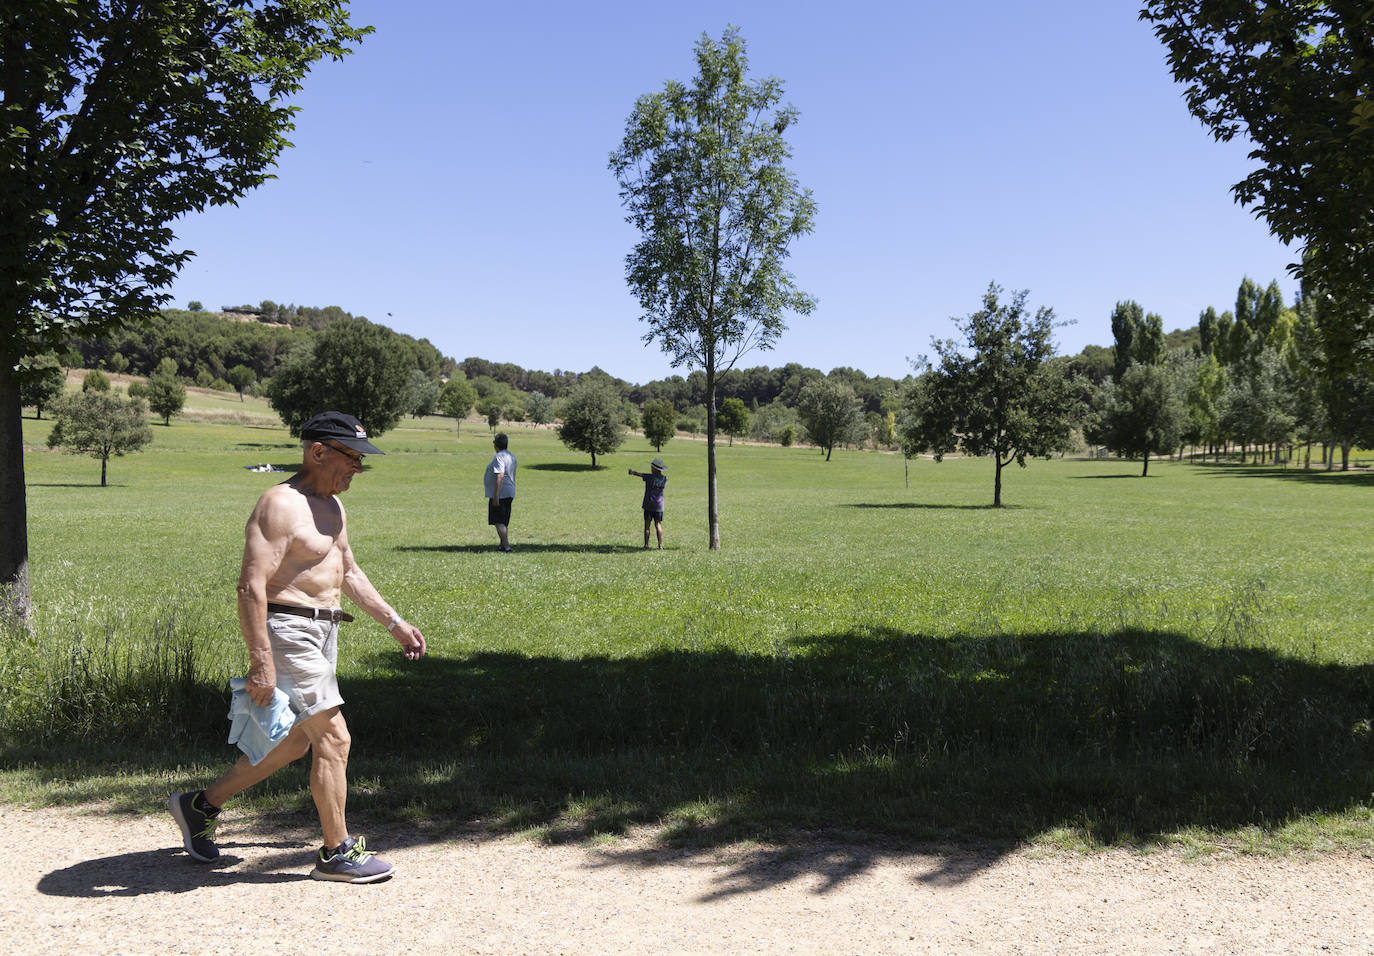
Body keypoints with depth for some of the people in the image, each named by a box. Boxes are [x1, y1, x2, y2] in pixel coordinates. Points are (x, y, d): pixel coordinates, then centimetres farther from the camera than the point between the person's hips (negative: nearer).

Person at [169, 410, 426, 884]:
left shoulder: (331, 506, 14)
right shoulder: (280, 504, -17)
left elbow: (349, 573, 25)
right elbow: (251, 585, -23)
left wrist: (394, 622, 24)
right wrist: (261, 661, -27)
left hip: (322, 632, 10)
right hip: (287, 630, -10)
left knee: (296, 742, 17)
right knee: (333, 737, -5)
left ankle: (201, 805, 32)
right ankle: (337, 853, 9)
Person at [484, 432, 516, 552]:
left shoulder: (499, 457, -17)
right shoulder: (511, 456, 14)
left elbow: (500, 477, -25)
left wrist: (496, 496, -26)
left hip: (500, 494, -10)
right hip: (509, 494, 10)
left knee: (499, 522, -8)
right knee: (504, 522, 17)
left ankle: (506, 546, -14)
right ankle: (502, 544, 25)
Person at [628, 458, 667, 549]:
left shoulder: (650, 477, -13)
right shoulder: (664, 478, -2)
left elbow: (638, 474, 0)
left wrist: (632, 471, 19)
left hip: (648, 505, -3)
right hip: (659, 506, 3)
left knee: (647, 525, 3)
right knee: (658, 525, 8)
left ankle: (646, 545, 1)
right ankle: (660, 545, 2)